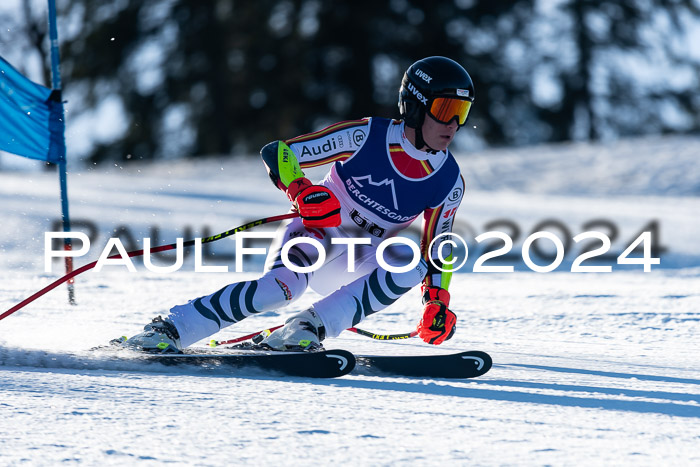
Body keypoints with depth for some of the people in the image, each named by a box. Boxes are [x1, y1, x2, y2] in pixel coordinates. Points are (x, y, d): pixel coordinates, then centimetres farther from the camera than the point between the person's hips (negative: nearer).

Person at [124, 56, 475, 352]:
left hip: (355, 266, 5)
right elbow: (276, 153, -13)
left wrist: (438, 302, -3)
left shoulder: (450, 183, -2)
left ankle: (305, 329, -29)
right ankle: (167, 330, -31)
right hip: (316, 233, -4)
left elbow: (436, 249, 12)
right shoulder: (366, 136, -14)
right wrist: (300, 190, -31)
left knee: (413, 266, -26)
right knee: (285, 283, -36)